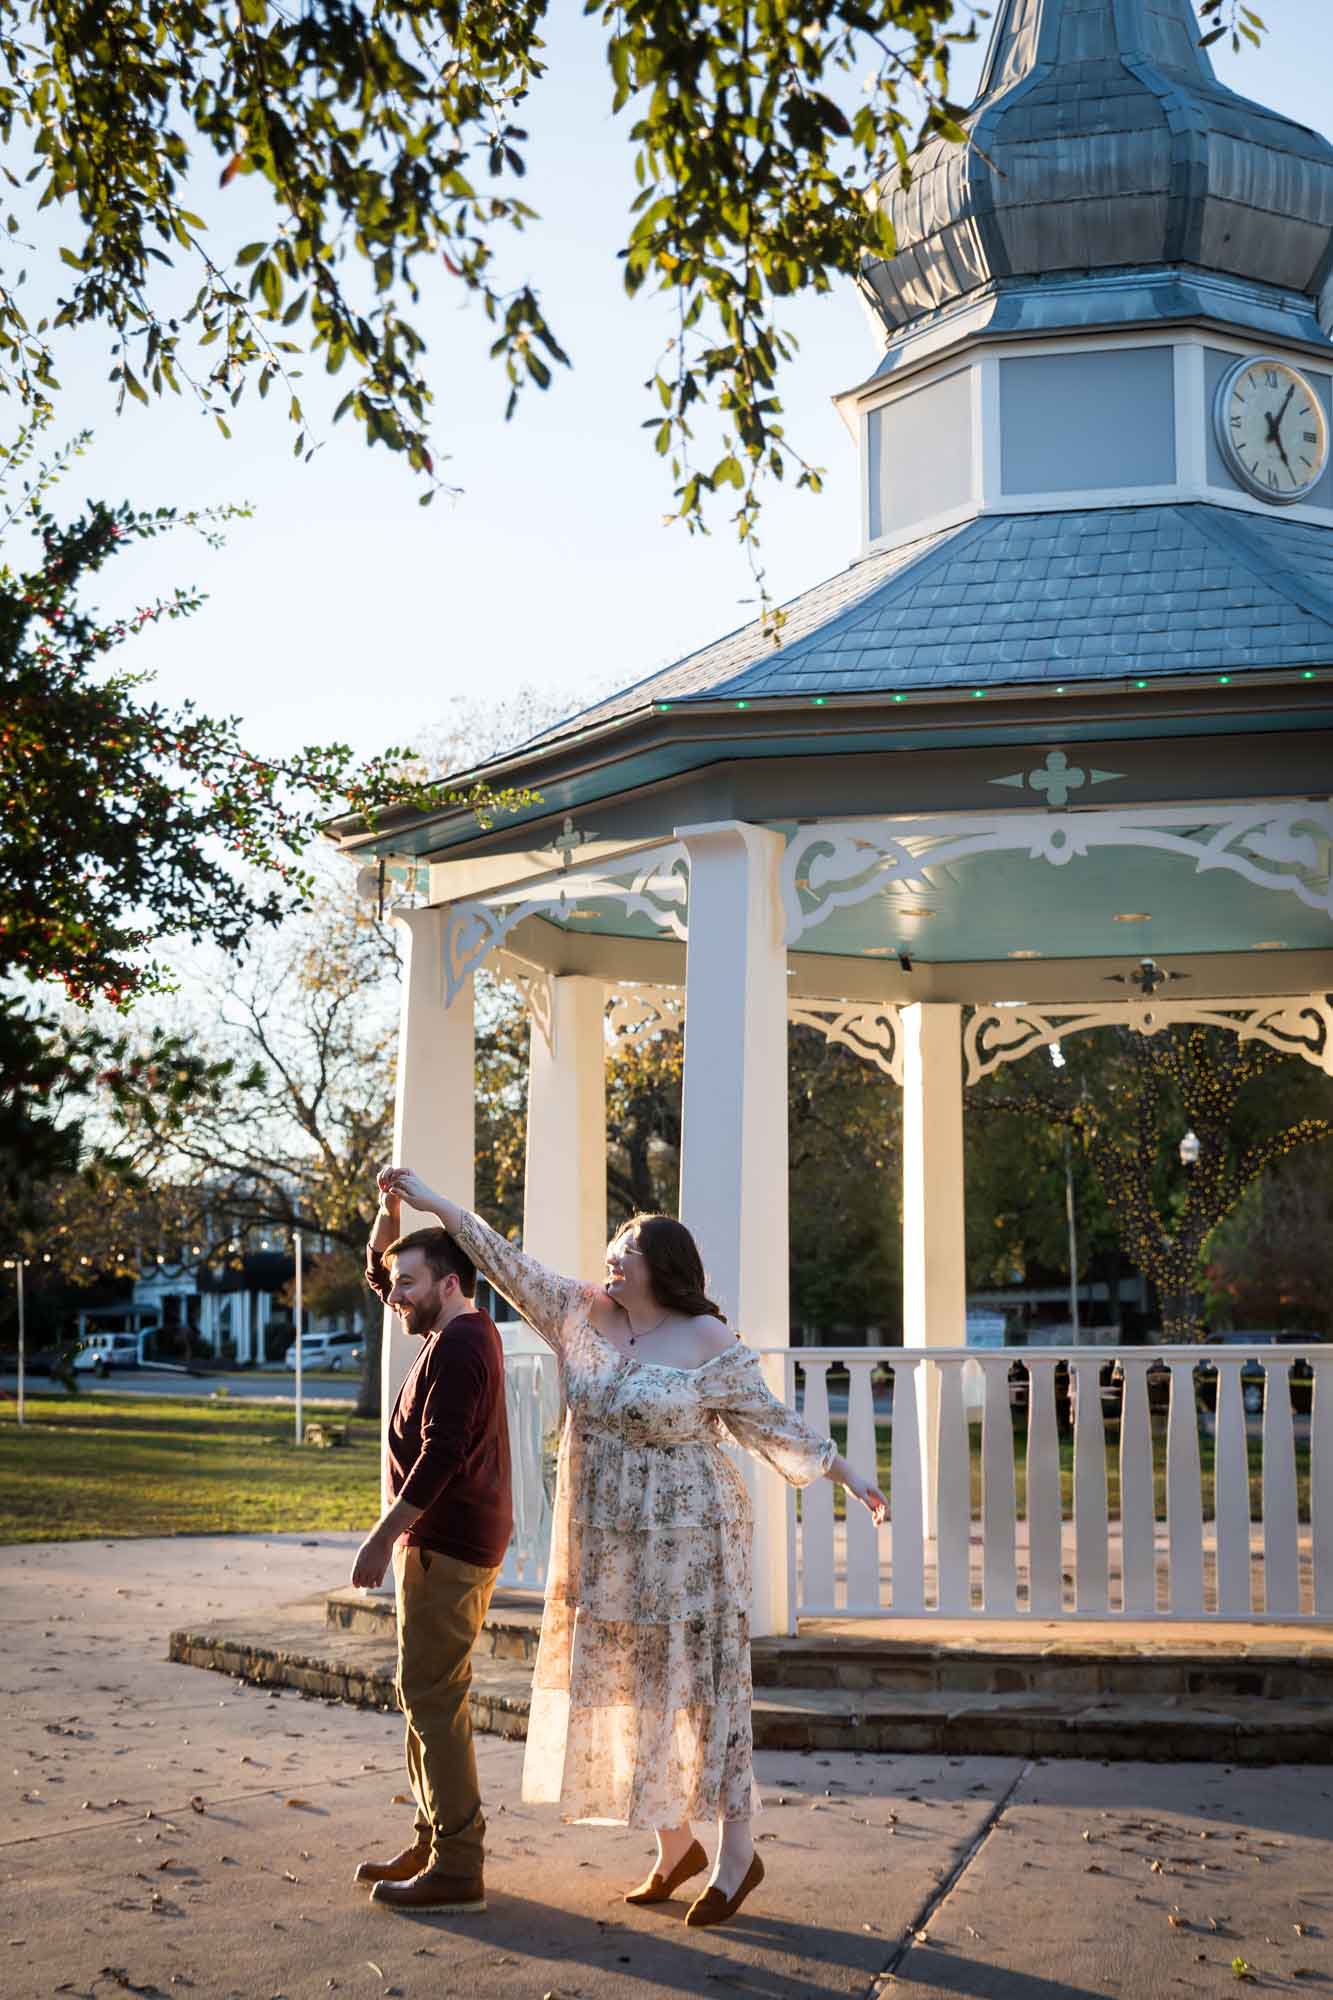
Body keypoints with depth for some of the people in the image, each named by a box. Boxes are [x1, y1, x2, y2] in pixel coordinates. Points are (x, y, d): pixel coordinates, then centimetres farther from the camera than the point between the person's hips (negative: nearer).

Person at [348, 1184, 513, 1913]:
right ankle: (434, 1840, 23)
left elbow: (440, 1455, -24)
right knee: (428, 1694, 15)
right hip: (448, 1539, 11)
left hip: (448, 1544, -11)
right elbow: (379, 1272, 26)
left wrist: (383, 1538, -22)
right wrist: (389, 1211, 9)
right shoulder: (459, 1331, 14)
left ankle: (458, 1867, -6)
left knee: (433, 1696, -9)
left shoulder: (459, 1345, -17)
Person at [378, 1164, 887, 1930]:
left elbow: (771, 1421, -4)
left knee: (699, 1686, -2)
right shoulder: (583, 1313, 4)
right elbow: (512, 1266, 4)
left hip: (682, 1538, -6)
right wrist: (437, 1205, 1)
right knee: (629, 1688, 11)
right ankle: (676, 1847, 24)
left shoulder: (707, 1341, -10)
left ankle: (738, 1851, 9)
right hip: (604, 1547, 6)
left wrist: (845, 1473, -3)